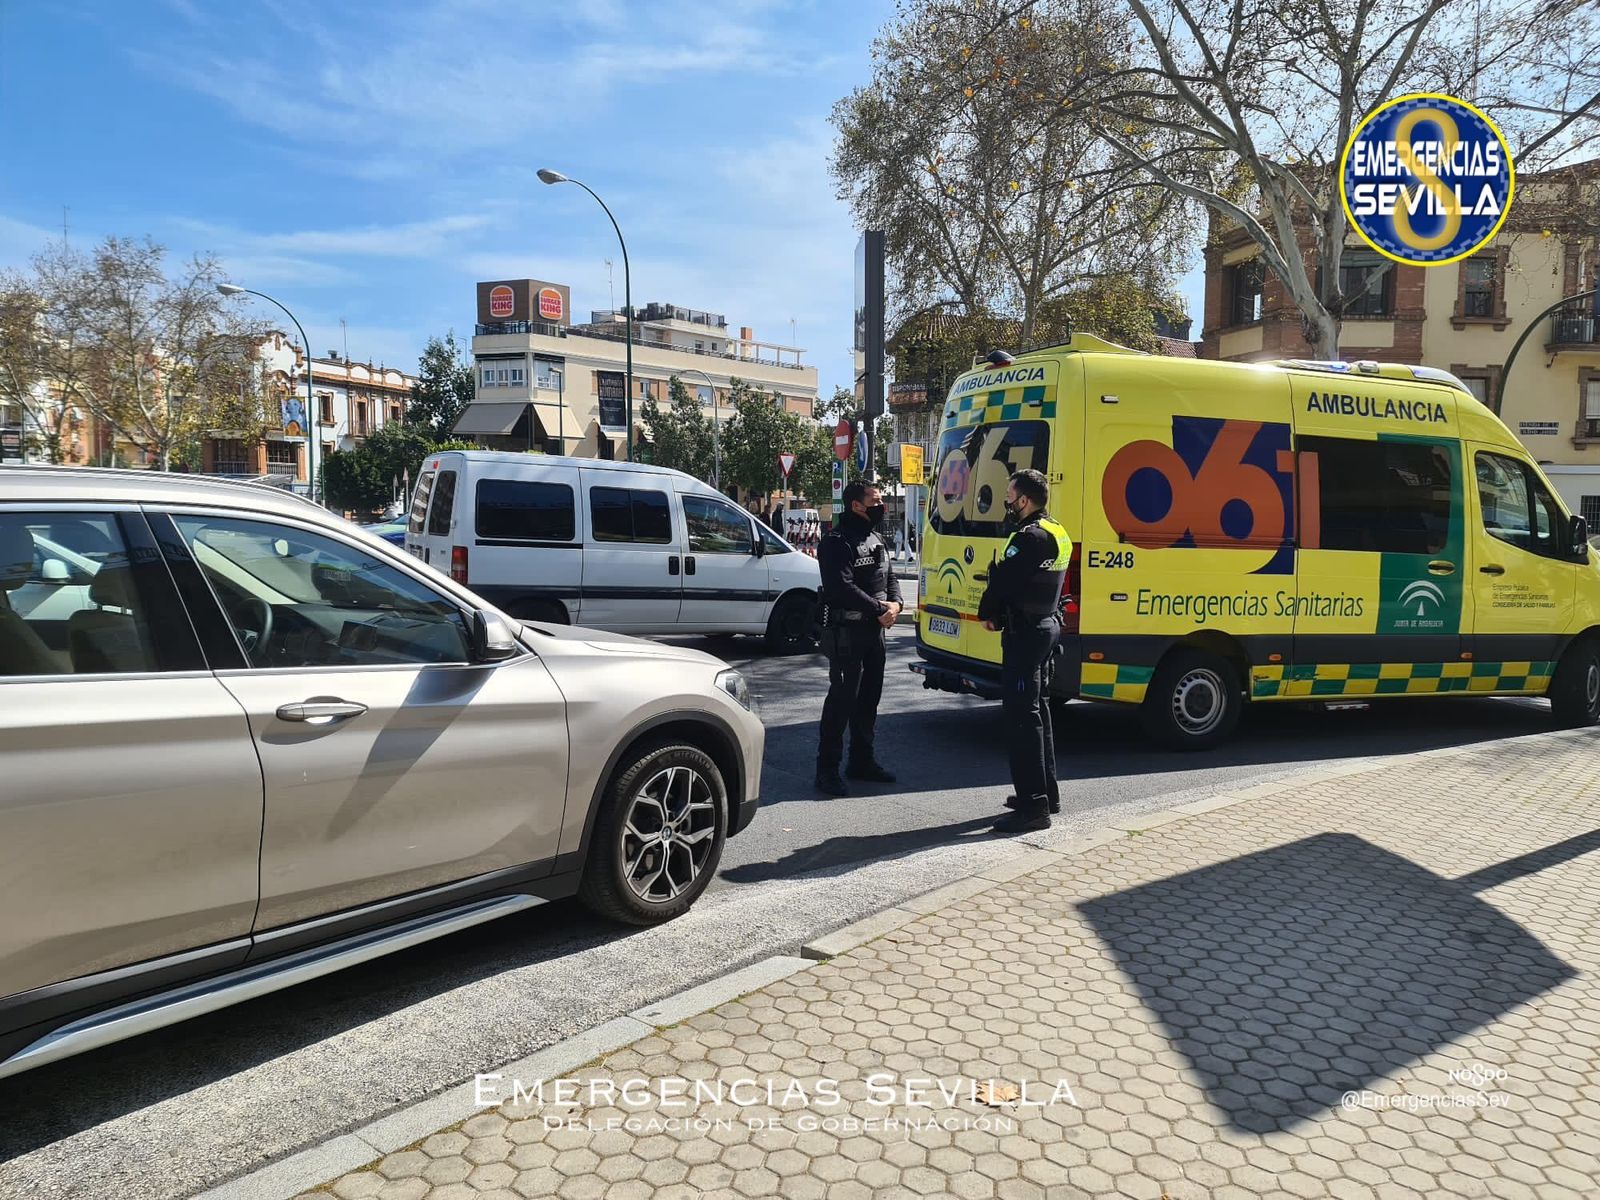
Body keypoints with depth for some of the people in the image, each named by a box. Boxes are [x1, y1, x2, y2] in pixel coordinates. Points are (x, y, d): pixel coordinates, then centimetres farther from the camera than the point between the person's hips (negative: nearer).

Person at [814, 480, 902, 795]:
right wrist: (879, 609, -18)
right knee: (842, 697, -9)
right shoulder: (837, 541, -13)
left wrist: (895, 604, -2)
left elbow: (890, 577, 19)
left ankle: (862, 760, 28)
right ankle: (827, 769, -3)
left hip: (874, 629, 9)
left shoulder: (876, 539, 16)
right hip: (846, 630, -9)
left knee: (869, 696, 15)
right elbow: (843, 587, -22)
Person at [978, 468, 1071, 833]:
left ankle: (1033, 805, -9)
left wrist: (986, 612, -1)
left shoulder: (1031, 537, -19)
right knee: (1036, 709, 18)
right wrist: (997, 612, 8)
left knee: (1021, 715, -9)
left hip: (1025, 632, -11)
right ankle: (1046, 792, 27)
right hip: (1045, 625, 11)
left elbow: (1003, 581, -19)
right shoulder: (1055, 533, 15)